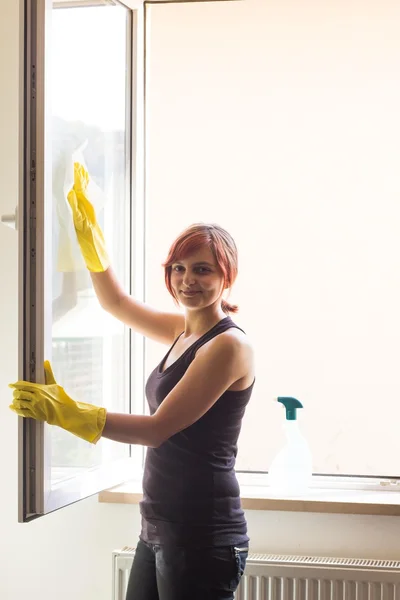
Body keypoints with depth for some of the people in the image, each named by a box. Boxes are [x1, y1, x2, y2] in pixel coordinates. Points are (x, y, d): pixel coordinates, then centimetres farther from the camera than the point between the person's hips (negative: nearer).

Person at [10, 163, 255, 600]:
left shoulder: (229, 345, -13)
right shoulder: (183, 331, 12)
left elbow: (158, 428, -18)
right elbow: (115, 302, 25)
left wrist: (67, 412, -21)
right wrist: (86, 223, 20)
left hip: (201, 535, -8)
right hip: (159, 530, 9)